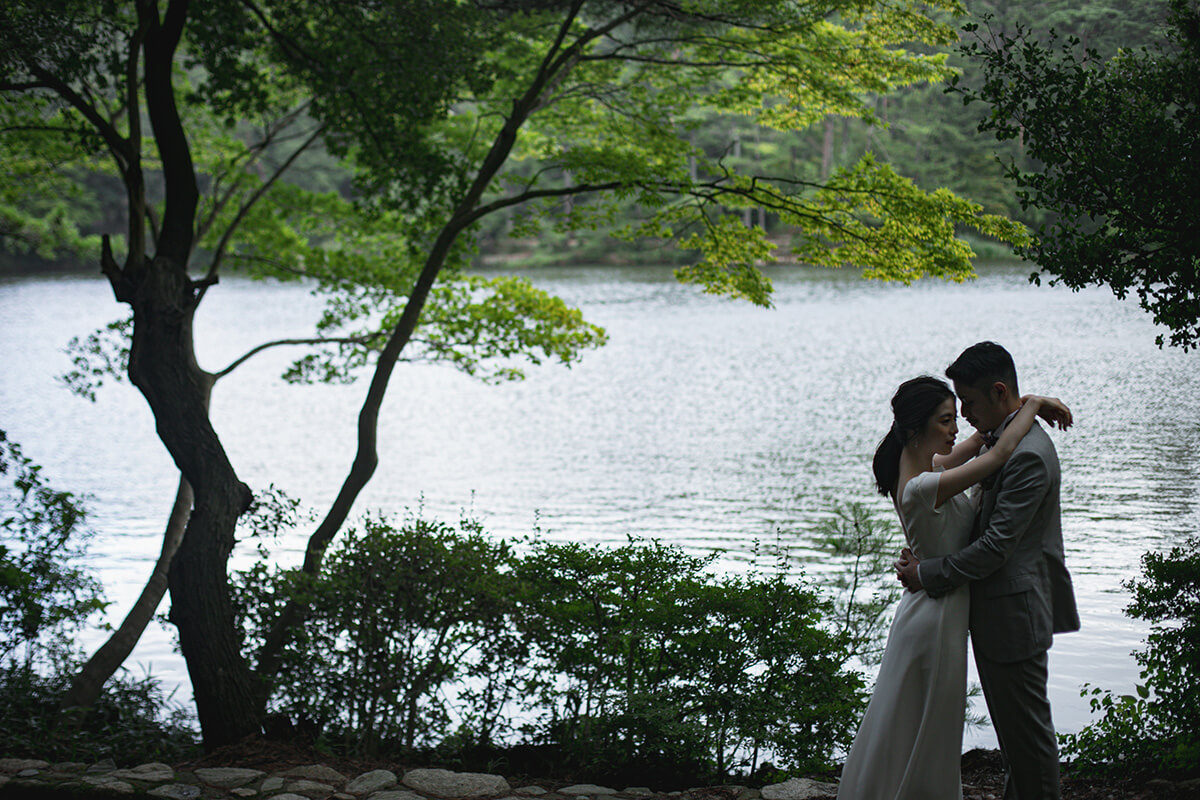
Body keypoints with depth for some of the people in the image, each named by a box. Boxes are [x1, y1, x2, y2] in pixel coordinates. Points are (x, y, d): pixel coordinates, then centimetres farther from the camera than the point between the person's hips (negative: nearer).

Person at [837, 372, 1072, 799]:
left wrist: (1024, 404, 0)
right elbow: (1000, 453, -27)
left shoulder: (923, 466, 2)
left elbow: (984, 438, 16)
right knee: (922, 740, 5)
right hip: (936, 622, -10)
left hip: (931, 615, 10)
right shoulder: (920, 488, -26)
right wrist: (1034, 405, -12)